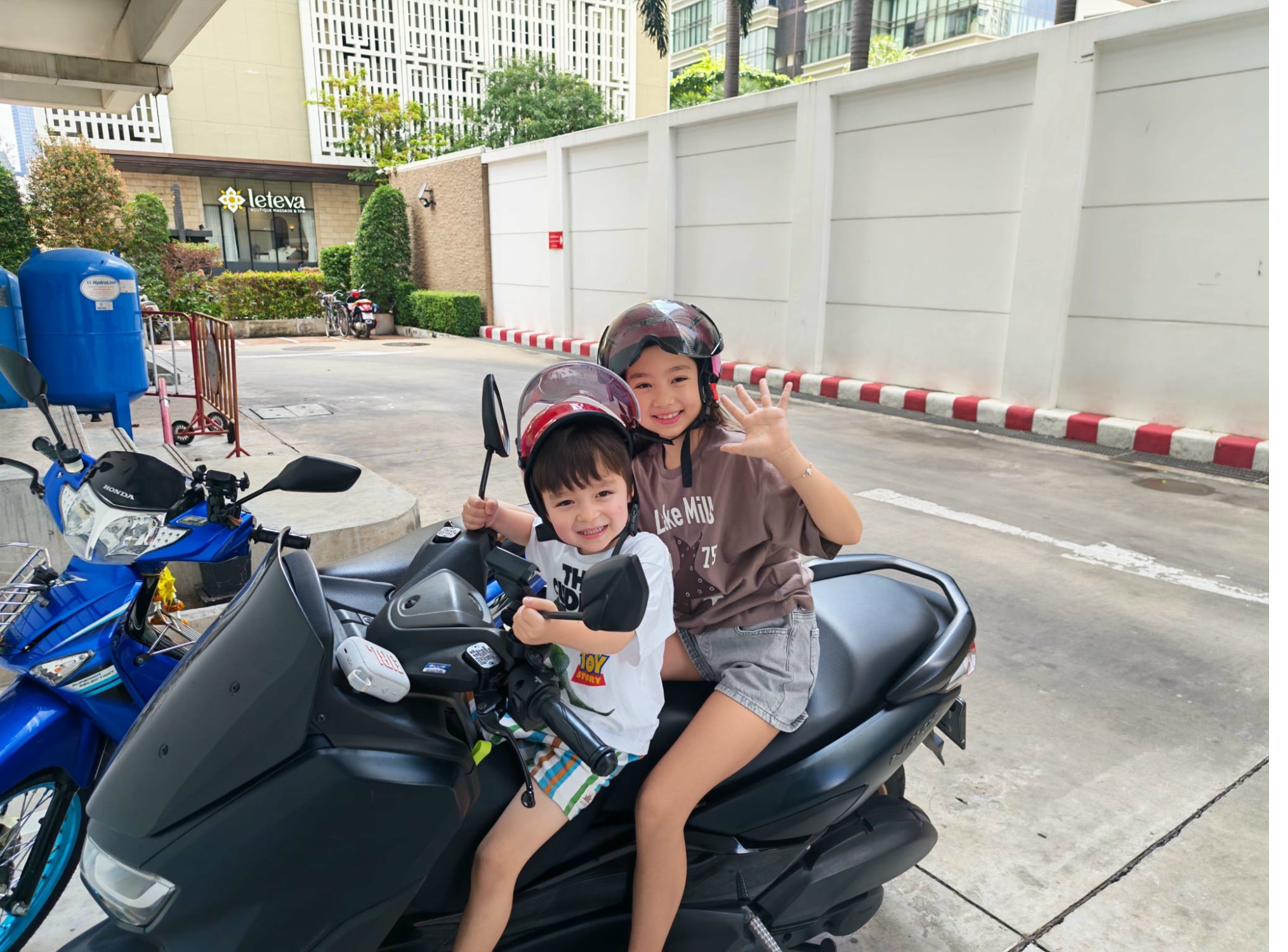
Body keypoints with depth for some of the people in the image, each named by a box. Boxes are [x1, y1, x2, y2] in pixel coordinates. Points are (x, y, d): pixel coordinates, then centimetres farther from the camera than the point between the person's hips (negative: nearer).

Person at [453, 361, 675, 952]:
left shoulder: (644, 555, -22)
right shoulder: (555, 536, -3)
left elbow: (611, 636, -32)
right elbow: (528, 528, 20)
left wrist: (550, 628, -49)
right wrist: (489, 515, -1)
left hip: (602, 732, -7)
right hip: (546, 700, 7)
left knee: (495, 861, -12)